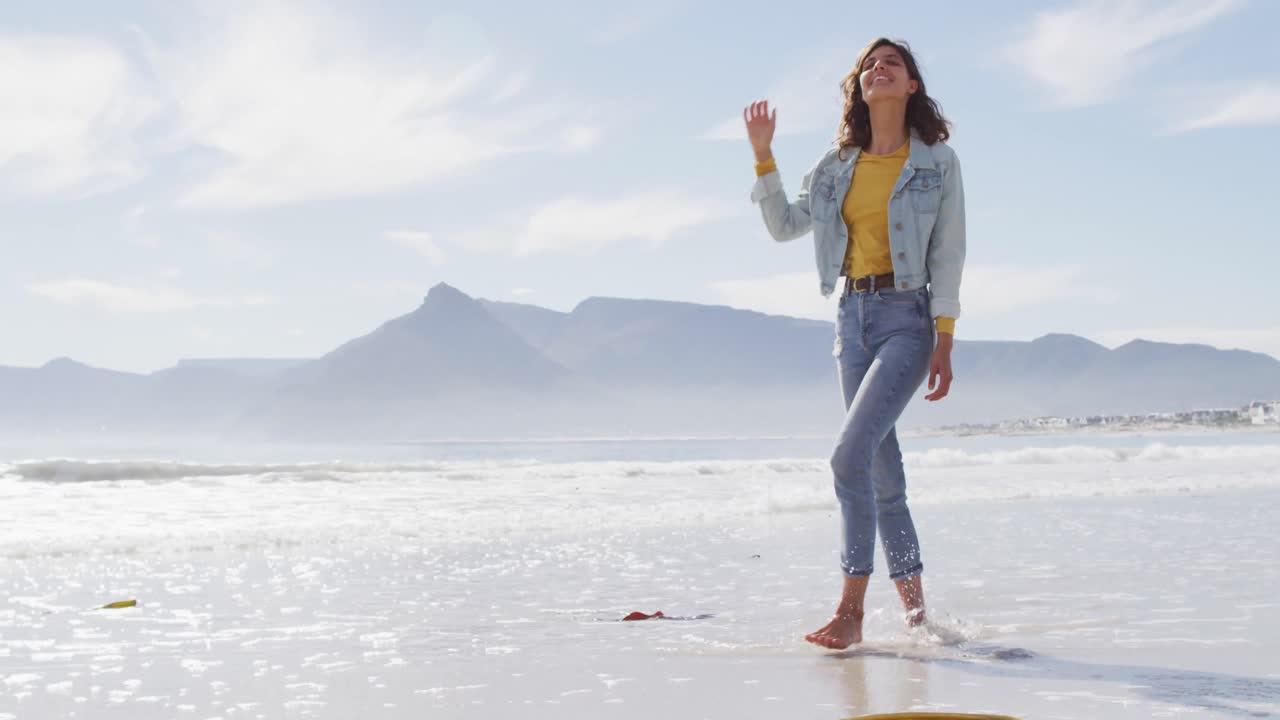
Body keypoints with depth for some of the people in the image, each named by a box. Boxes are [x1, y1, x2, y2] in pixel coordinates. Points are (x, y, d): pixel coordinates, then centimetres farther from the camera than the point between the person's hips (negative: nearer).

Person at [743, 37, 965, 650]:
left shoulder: (938, 161, 1)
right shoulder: (839, 164, 13)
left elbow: (948, 255, -2)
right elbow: (785, 226, 13)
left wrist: (944, 341, -9)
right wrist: (763, 154, 3)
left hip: (908, 317, -5)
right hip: (853, 316, 5)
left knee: (852, 451, -21)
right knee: (882, 471, 7)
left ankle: (851, 610, -18)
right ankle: (915, 610, 16)